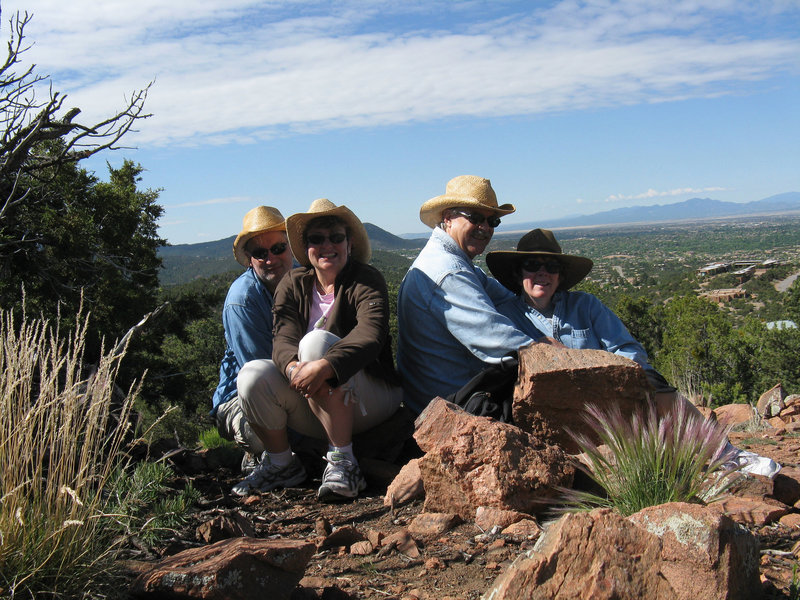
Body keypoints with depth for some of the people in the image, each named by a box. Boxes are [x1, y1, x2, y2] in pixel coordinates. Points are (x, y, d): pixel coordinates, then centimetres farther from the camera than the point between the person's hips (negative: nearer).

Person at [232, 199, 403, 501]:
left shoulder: (366, 280, -5)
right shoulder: (293, 285, 6)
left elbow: (370, 334, -25)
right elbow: (283, 339, -11)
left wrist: (323, 366, -43)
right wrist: (293, 367, -36)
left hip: (370, 401, -4)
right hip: (311, 409, 4)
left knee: (316, 342, -29)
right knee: (253, 375, -21)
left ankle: (342, 461, -26)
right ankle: (282, 463, 3)